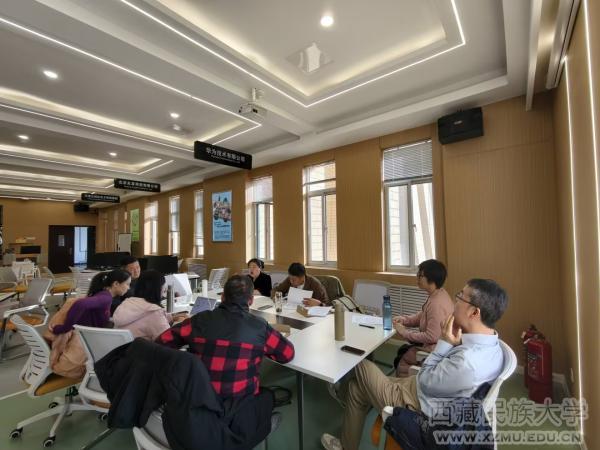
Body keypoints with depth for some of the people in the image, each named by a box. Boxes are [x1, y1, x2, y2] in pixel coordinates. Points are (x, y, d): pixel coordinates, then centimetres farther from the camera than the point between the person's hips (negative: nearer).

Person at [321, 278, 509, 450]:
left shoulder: (467, 362, -38)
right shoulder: (490, 344, -8)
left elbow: (425, 381, -20)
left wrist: (444, 343, -21)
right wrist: (453, 343, -11)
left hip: (415, 406, -8)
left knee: (362, 367, 11)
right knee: (358, 384, 15)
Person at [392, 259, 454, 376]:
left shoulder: (436, 303, -31)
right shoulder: (439, 293, -1)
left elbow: (431, 337, -28)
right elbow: (422, 316, 9)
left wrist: (405, 333, -19)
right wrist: (404, 319, -4)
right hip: (436, 344, 9)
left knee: (400, 363, 3)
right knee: (402, 350, 19)